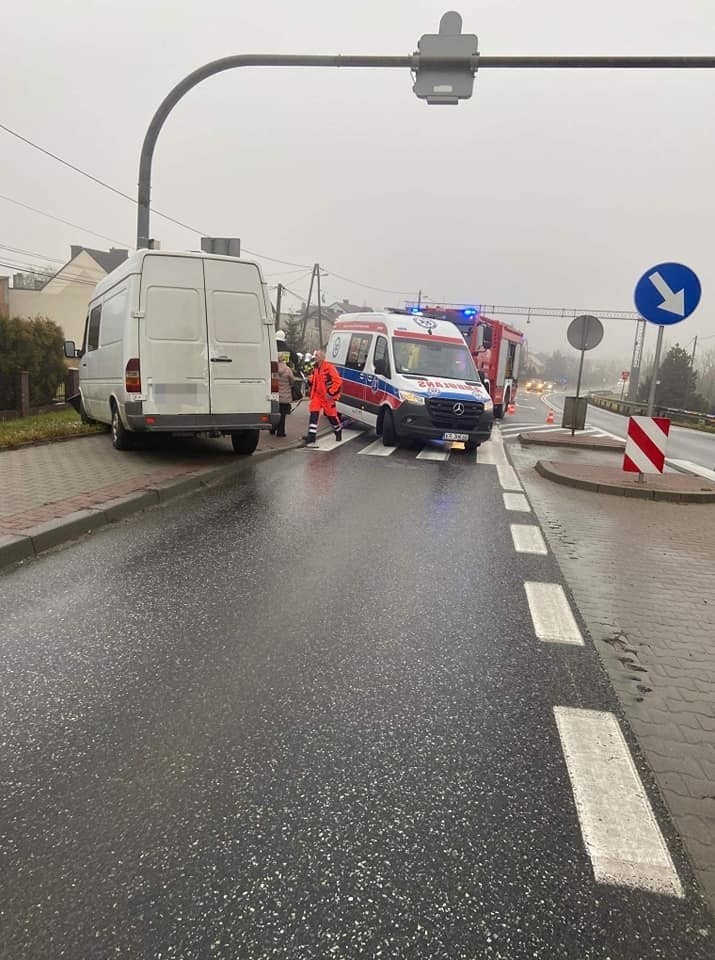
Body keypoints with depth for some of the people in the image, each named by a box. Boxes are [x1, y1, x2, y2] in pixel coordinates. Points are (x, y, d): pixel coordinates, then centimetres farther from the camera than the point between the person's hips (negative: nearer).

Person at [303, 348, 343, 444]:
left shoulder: (329, 367, -17)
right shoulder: (315, 368, 8)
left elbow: (338, 381, -20)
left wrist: (331, 393, -21)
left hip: (327, 397, -6)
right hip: (317, 395, 6)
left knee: (331, 415, 7)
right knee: (313, 414, -5)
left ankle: (338, 431, 32)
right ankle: (311, 436, -7)